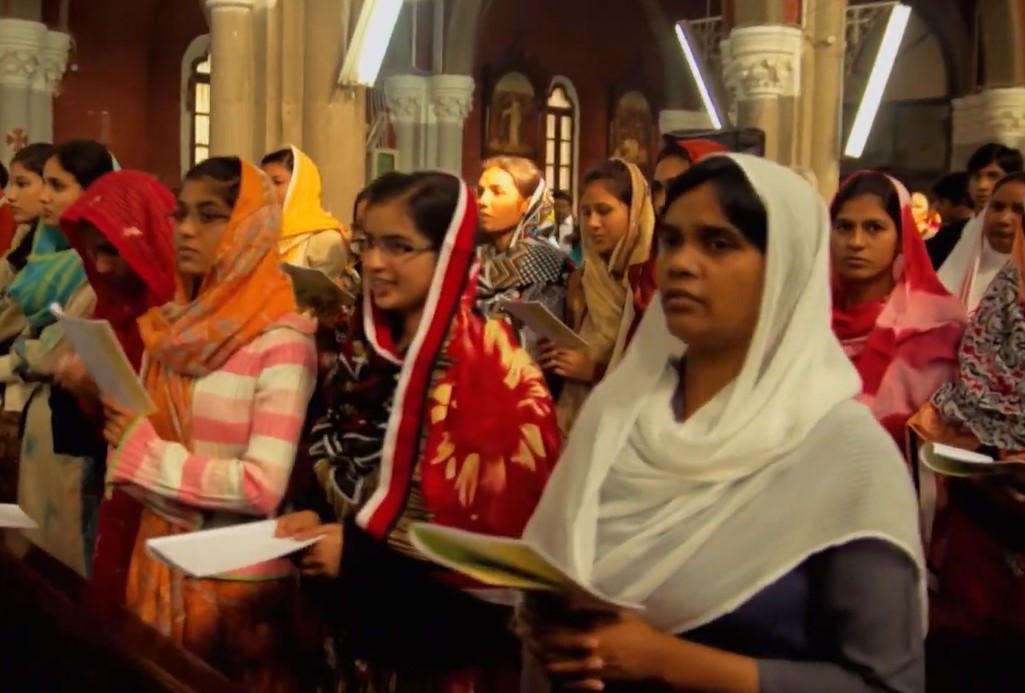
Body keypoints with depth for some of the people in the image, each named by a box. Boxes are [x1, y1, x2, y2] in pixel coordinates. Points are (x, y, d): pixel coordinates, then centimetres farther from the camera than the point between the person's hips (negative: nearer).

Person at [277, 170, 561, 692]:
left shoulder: (493, 371, -18)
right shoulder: (367, 347, 3)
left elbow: (502, 529, -20)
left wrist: (358, 549, -19)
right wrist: (316, 515, -6)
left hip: (450, 636, -6)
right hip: (364, 618, 6)